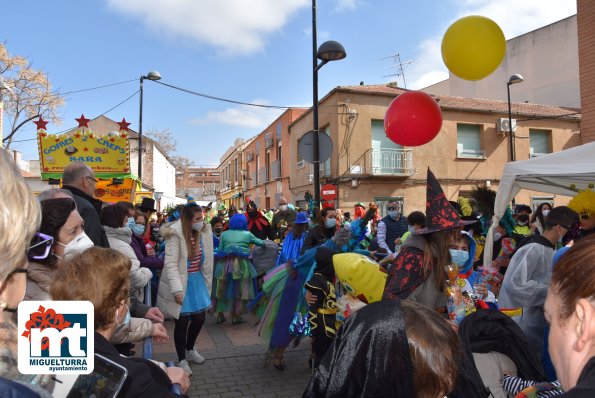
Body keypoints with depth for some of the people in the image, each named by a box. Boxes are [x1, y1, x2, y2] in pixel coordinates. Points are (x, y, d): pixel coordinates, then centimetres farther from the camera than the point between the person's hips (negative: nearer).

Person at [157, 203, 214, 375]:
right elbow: (170, 264, -21)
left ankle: (190, 350, 40)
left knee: (200, 317, 13)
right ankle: (182, 360, 24)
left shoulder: (204, 232, -3)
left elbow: (206, 259, 5)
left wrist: (206, 282, 6)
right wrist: (177, 290, -24)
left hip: (197, 280, 6)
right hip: (181, 282, -5)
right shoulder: (176, 234, -19)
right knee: (182, 321, 3)